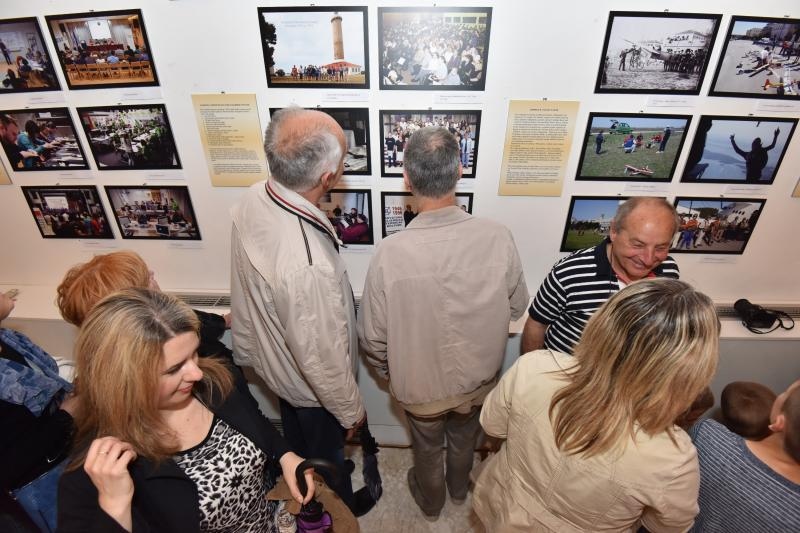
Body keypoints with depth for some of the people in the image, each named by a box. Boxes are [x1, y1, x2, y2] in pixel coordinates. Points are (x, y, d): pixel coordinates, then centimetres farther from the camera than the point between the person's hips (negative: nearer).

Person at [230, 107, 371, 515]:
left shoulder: (252, 200, -19)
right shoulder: (308, 266, -45)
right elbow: (322, 358, -30)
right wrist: (351, 410, -9)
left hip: (273, 360, 7)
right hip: (311, 385, -7)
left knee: (297, 440, 35)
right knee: (326, 453, 26)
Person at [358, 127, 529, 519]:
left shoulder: (390, 252, -31)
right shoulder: (497, 237, -25)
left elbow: (372, 337, -18)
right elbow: (517, 307, -8)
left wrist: (388, 373, 3)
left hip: (419, 384, -2)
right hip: (478, 378, 2)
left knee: (427, 448, 30)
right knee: (465, 439, 33)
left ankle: (430, 500, 59)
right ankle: (459, 488, 63)